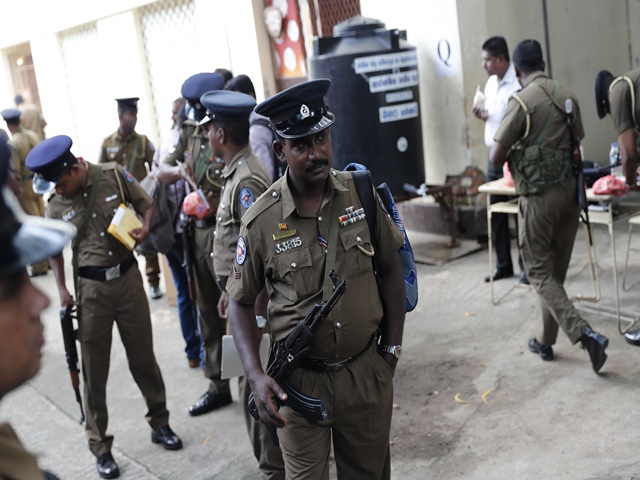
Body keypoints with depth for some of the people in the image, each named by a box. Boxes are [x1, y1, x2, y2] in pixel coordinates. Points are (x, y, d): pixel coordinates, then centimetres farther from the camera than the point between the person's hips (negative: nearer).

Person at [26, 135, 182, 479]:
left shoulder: (114, 175, -6)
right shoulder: (56, 205, -4)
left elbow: (146, 205, 6)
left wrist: (144, 229, -14)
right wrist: (61, 290, -1)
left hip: (128, 277, 0)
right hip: (91, 287, 0)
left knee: (143, 357, 13)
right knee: (94, 370, 6)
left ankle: (160, 424, 32)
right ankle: (100, 447, 20)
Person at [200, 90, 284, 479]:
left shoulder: (247, 179, -20)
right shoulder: (237, 172, 11)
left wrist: (254, 313, -24)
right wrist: (229, 292, 21)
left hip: (255, 300, -10)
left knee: (255, 385, 0)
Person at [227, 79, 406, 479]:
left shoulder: (362, 193, -6)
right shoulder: (261, 221, -12)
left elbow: (390, 269, 4)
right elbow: (241, 302, -3)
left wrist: (393, 347, 3)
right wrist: (256, 376, -14)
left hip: (368, 372, 2)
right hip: (300, 381, -2)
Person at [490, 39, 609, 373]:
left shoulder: (522, 102, -13)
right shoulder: (568, 97, 6)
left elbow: (496, 158, -13)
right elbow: (577, 146, 14)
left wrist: (513, 154, 8)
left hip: (539, 196, -6)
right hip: (571, 191, 7)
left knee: (539, 271, 2)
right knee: (556, 270, 15)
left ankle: (585, 334, -12)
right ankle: (545, 340, 26)